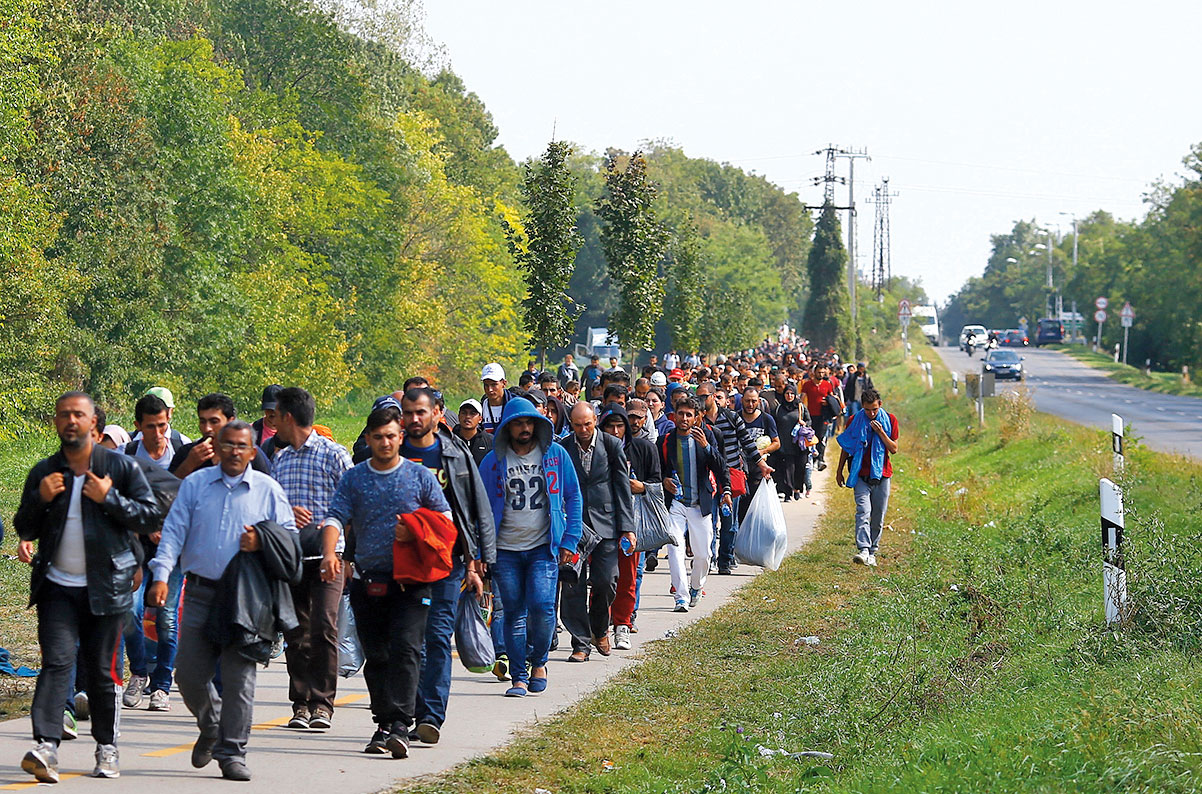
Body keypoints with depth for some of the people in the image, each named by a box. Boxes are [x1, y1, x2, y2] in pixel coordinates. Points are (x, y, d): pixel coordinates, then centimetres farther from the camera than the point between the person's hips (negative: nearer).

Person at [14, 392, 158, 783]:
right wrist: (41, 499, -8)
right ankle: (45, 746, -24)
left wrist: (109, 499, -15)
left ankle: (106, 747, 18)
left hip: (105, 585, -1)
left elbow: (151, 514, -1)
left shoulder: (121, 468, 2)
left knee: (101, 668, 5)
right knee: (57, 661, -13)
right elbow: (24, 528, 12)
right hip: (57, 585, 1)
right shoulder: (44, 472, 9)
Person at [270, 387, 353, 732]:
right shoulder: (280, 459, 16)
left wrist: (331, 529, -14)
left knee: (324, 626, -13)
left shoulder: (333, 454, -1)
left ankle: (323, 703, -8)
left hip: (327, 555, -5)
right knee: (296, 632, 4)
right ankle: (301, 703, 10)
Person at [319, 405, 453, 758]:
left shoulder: (420, 476, 5)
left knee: (405, 649, -16)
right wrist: (330, 552, -22)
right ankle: (384, 723, 17)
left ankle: (399, 725, -21)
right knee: (375, 656, 7)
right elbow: (336, 517, -2)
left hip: (410, 580, -3)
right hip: (368, 580, 3)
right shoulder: (353, 478, 9)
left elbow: (445, 517, 8)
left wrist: (415, 534, -12)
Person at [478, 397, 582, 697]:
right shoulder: (494, 461, 4)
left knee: (541, 605, -15)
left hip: (543, 548, -1)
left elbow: (573, 498, 9)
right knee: (514, 613, 1)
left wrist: (569, 540, 1)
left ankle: (538, 661, 9)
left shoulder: (556, 455, 4)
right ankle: (519, 677, 9)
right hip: (506, 549, 1)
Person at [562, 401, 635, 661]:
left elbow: (623, 487, 2)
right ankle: (580, 643, 3)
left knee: (606, 581, -5)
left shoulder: (612, 445, 0)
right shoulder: (562, 448, 1)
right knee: (573, 584, -4)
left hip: (605, 522, 0)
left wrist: (627, 527, -2)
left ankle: (600, 629, 22)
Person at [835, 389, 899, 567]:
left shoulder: (890, 420, 1)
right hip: (861, 474, -1)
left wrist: (881, 432, -14)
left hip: (882, 474, 1)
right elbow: (845, 447, 11)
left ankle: (872, 552, 14)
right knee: (863, 512, -17)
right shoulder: (855, 420, 1)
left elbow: (894, 449, -1)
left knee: (878, 516, 4)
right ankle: (863, 550, -27)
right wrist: (839, 471, 12)